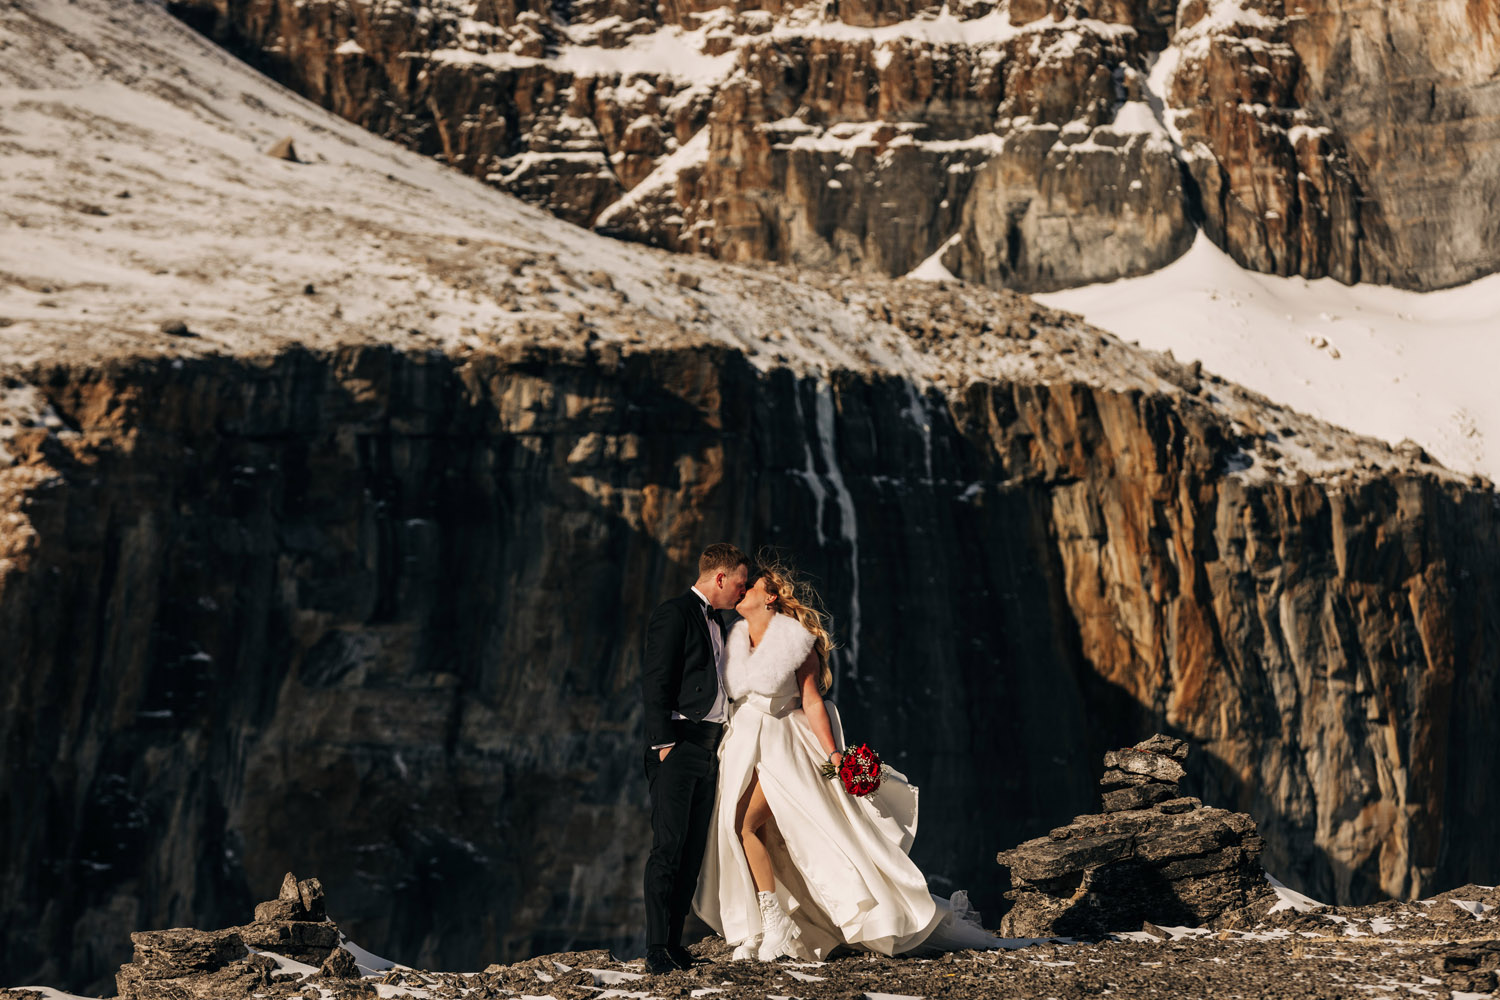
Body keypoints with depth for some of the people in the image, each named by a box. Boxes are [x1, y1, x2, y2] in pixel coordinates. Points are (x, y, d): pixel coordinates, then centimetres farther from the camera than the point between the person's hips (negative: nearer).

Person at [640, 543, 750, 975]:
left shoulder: (715, 623, 21)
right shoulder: (674, 614, -6)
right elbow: (654, 681, -12)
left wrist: (721, 744, 17)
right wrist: (664, 742, -17)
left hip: (708, 748, 9)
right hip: (678, 745, -9)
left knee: (693, 851, 6)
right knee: (668, 847, -10)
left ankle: (674, 940, 9)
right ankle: (656, 948, -9)